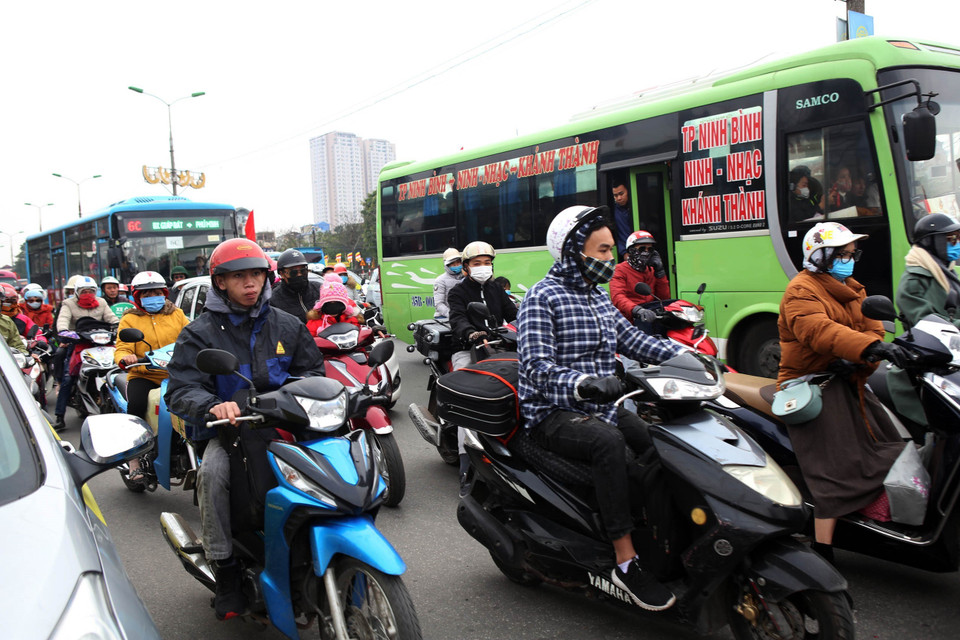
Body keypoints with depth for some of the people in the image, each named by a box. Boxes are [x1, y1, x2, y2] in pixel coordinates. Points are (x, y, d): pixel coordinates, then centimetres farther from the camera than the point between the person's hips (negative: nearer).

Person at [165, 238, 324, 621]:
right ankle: (226, 573, -19)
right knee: (213, 473, -33)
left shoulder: (286, 325, 14)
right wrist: (212, 406, -29)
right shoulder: (200, 333, 4)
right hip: (228, 430, -2)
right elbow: (180, 390, -7)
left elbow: (313, 368, 18)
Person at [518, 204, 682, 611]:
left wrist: (683, 354, 4)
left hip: (601, 407, 8)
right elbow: (537, 367, -21)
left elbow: (631, 339, 19)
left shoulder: (598, 296, 16)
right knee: (609, 441, -34)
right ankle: (626, 562, -30)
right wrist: (582, 383, -38)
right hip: (554, 414, -8)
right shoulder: (542, 298, -10)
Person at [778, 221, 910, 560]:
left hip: (847, 381, 9)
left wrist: (858, 362, -15)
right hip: (811, 384, -9)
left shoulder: (852, 290, 19)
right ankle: (822, 551, -15)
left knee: (889, 447, 9)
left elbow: (871, 328, 6)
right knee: (838, 466, -16)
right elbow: (820, 330, -29)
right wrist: (870, 347, -43)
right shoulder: (801, 291, -10)